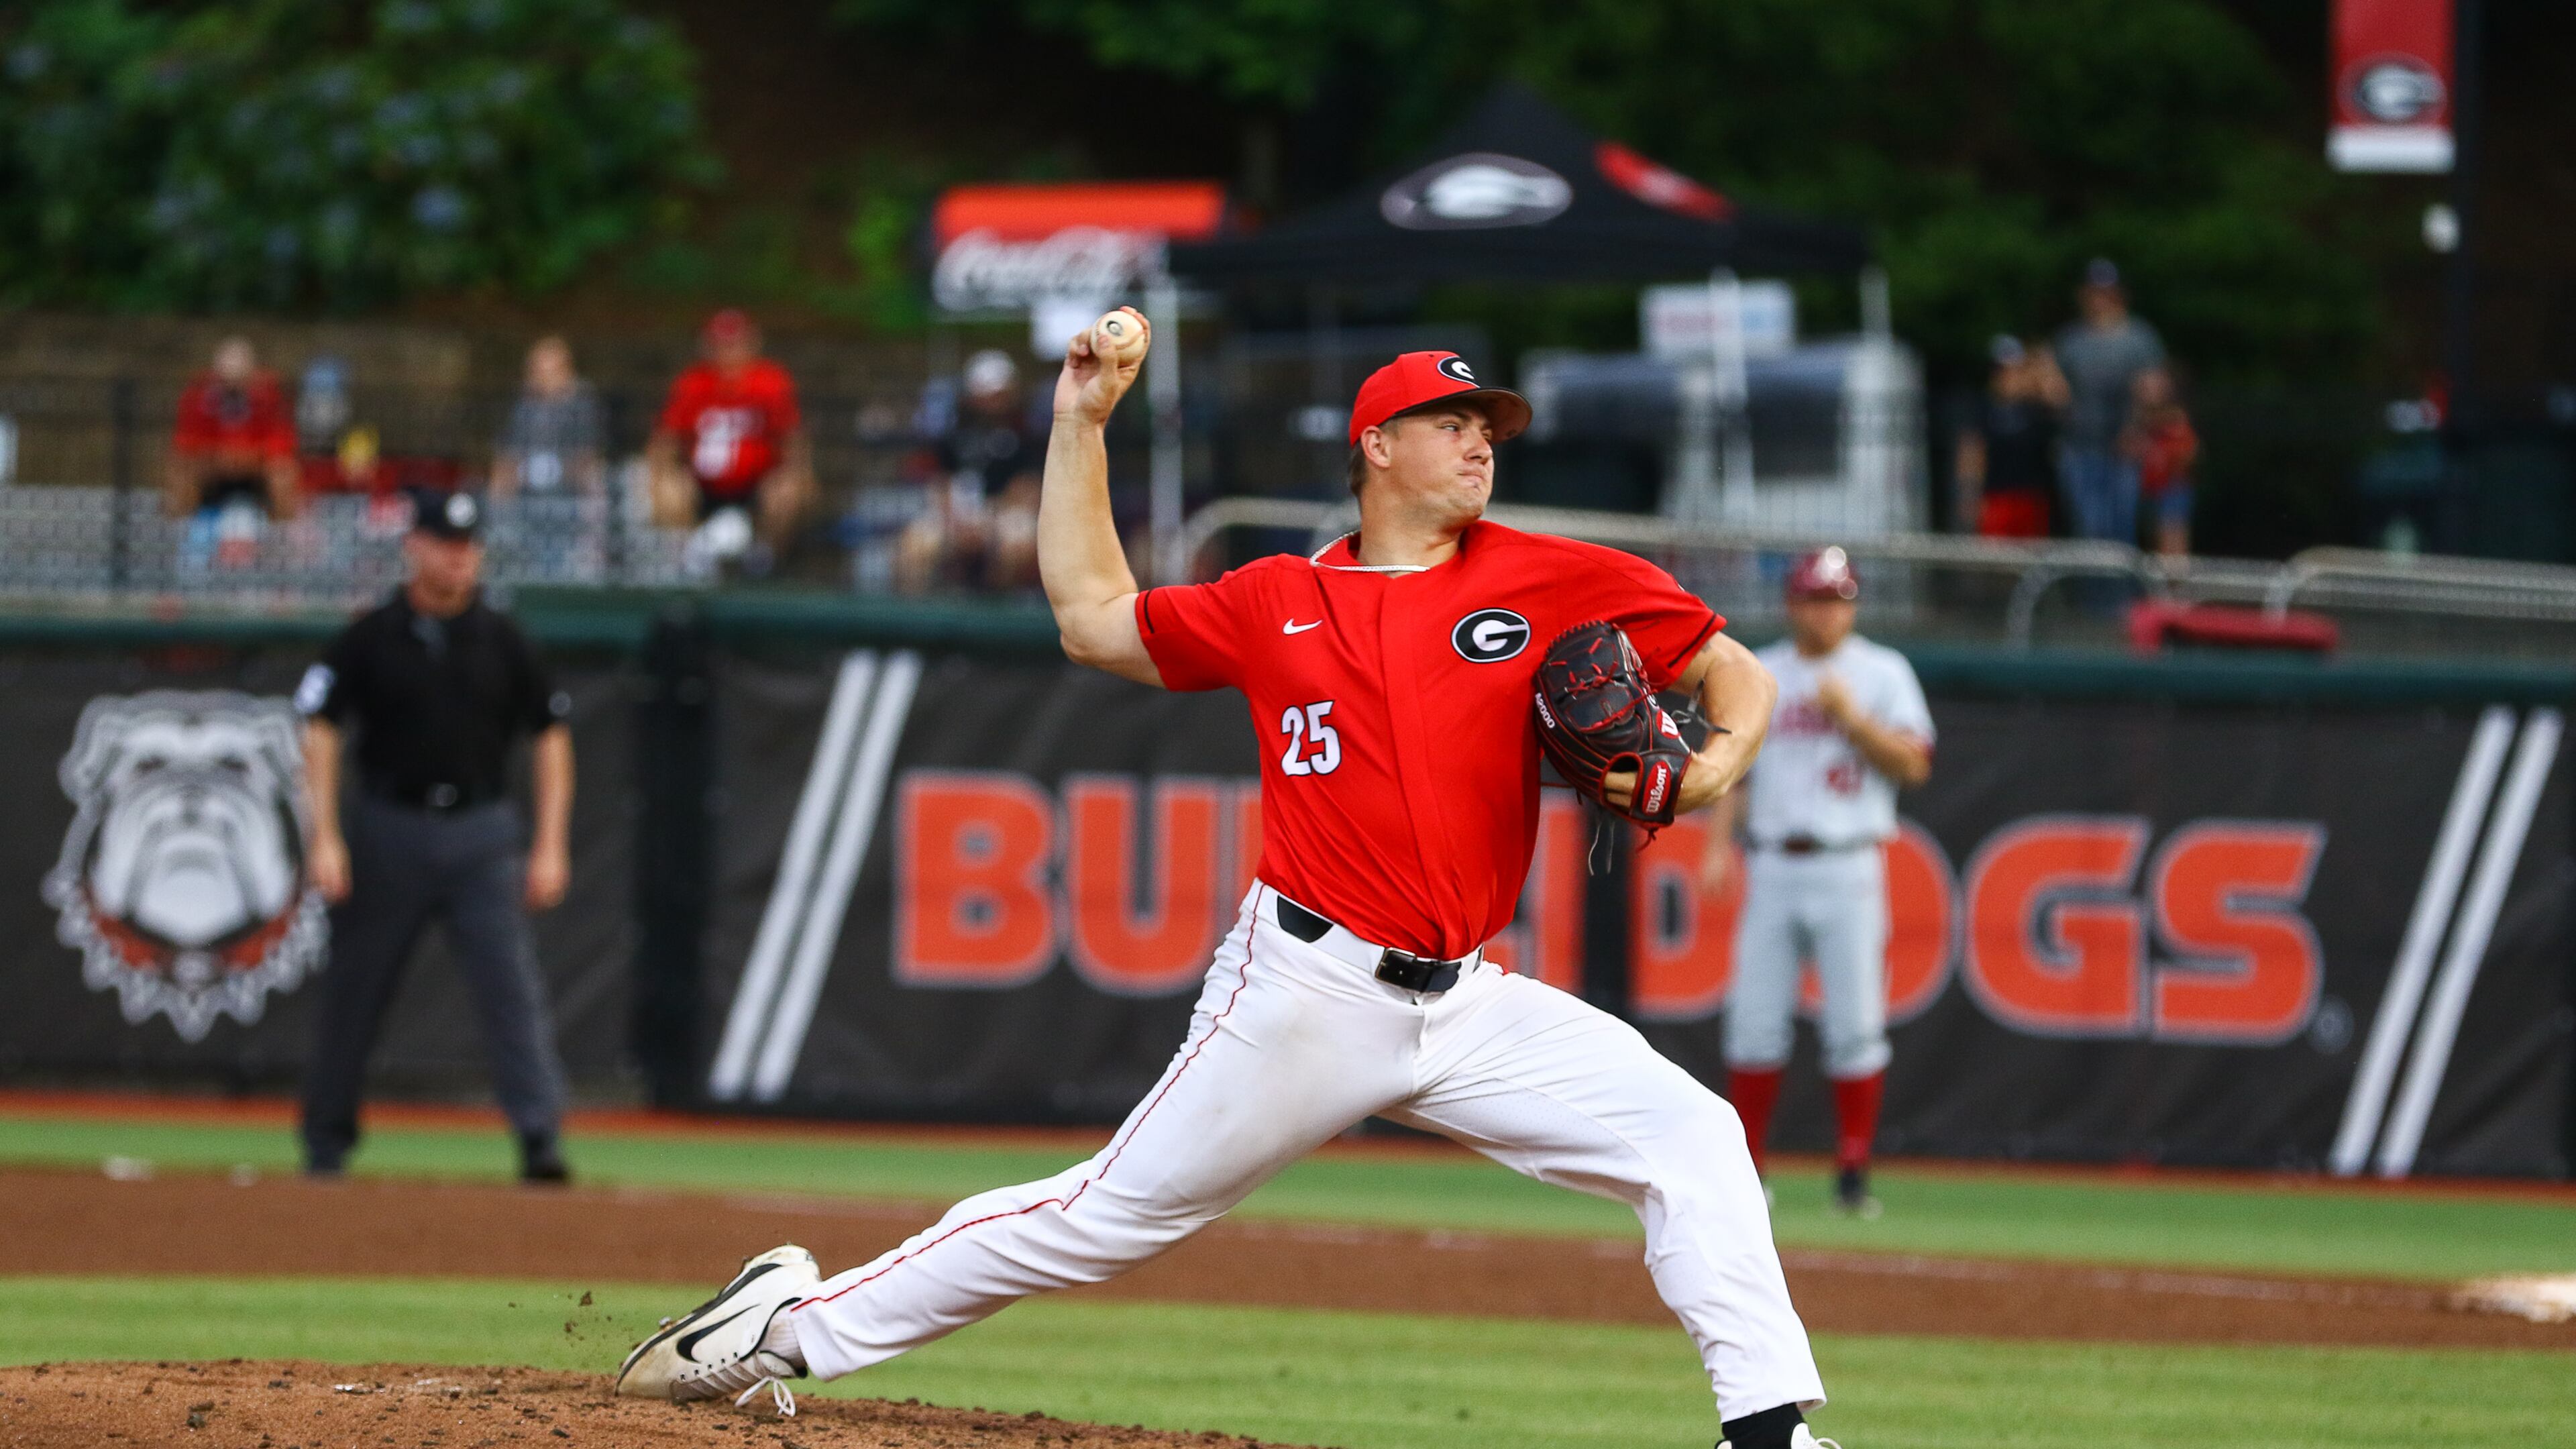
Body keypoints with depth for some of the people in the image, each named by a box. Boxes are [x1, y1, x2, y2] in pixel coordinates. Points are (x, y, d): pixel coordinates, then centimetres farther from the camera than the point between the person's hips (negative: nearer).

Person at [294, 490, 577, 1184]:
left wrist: (550, 846, 3)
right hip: (388, 831, 0)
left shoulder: (500, 639, 4)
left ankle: (541, 1139, -16)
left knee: (512, 986, -11)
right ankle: (326, 1145, 20)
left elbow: (551, 734, 9)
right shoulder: (369, 638, -1)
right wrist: (325, 836, -10)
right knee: (353, 992, 7)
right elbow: (321, 729, 0)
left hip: (482, 836, 0)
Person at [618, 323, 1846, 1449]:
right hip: (1307, 987, -2)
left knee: (1690, 1137, -14)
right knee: (1112, 1213, 0)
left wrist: (1720, 761, -13)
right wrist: (1081, 426, 16)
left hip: (1465, 1005, 2)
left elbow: (1735, 673, 9)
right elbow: (1091, 616, 18)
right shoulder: (1278, 604, 8)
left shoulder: (1551, 581, 6)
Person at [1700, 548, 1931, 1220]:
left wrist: (1853, 718, -16)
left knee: (1855, 1026, -6)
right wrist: (1719, 844, 2)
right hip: (1771, 868, 2)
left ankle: (1852, 1171, 1)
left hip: (1849, 868, -2)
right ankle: (1743, 1167, 6)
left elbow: (1913, 763, -3)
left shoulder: (1883, 673, 5)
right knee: (1755, 1023, -2)